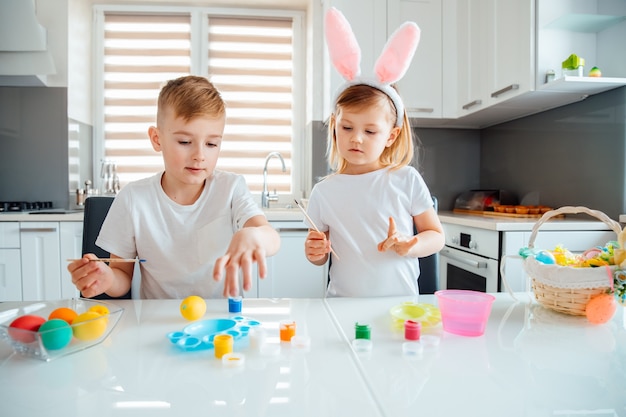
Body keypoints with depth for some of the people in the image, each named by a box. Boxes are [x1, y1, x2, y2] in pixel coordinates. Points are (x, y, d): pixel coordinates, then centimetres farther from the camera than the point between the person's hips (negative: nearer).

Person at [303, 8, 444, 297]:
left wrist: (410, 246, -13)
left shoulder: (407, 180, -2)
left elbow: (437, 235, 5)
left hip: (401, 303, -2)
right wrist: (315, 253, -9)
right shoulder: (323, 192, 2)